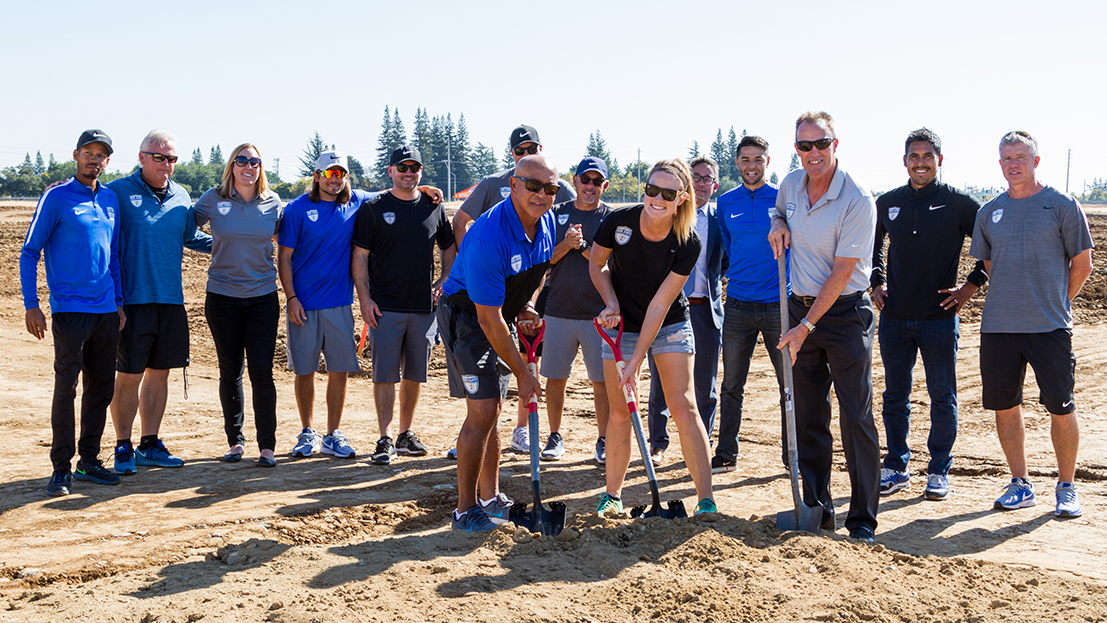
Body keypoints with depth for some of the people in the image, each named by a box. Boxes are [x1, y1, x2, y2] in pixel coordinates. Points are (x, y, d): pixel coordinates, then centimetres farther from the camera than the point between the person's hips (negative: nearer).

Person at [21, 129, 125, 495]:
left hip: (106, 311, 6)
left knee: (101, 388, 9)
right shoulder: (56, 198, -4)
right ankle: (62, 468, 3)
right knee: (67, 387, -4)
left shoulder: (110, 199, 12)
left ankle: (89, 460, 19)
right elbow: (29, 253, -3)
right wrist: (31, 306, -9)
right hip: (70, 309, -5)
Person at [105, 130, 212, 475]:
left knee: (159, 372, 12)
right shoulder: (117, 192, -4)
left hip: (171, 300, 5)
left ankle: (149, 444, 23)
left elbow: (192, 237, 26)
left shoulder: (181, 197, 12)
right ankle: (123, 448, 13)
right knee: (128, 375, 0)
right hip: (132, 300, -5)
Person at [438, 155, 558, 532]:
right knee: (482, 412, -12)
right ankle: (465, 510, 0)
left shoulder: (546, 222, -5)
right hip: (467, 318, -8)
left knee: (493, 410, 14)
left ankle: (492, 498, 26)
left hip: (501, 320, 8)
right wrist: (523, 374, -24)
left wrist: (527, 304, -1)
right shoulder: (490, 238, -31)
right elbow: (489, 319, -29)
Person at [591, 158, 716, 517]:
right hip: (622, 326, 1)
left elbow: (660, 305, -21)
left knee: (683, 407, -9)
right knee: (619, 412, 4)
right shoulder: (618, 223, -18)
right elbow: (597, 264, 2)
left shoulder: (688, 245, -21)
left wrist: (636, 360, -22)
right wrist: (611, 303, -14)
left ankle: (706, 500, -4)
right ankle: (612, 494, 20)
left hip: (670, 326, -1)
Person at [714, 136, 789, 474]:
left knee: (790, 385, 2)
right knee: (731, 387, 7)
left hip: (779, 304, -2)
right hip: (738, 306, 2)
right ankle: (726, 455, 16)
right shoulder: (726, 203, 8)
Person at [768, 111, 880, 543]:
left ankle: (863, 519, 0)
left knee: (856, 417, -7)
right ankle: (817, 507, 19)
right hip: (801, 307, 6)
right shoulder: (791, 184, 4)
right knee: (808, 415, 8)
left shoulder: (857, 199, -16)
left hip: (845, 312, -6)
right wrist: (778, 226, 4)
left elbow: (843, 271, -17)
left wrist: (807, 326, -17)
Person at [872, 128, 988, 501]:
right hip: (894, 317, 3)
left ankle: (939, 471, 16)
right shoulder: (887, 203, 6)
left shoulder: (958, 204, -5)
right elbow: (871, 244, 24)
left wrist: (972, 285, -5)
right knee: (895, 396, 9)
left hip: (939, 317, -3)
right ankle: (896, 467, 20)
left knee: (942, 397, 5)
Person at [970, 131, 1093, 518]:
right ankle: (1020, 485, 19)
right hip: (998, 326, 4)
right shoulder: (989, 213, 10)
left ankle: (1067, 488, 14)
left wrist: (1056, 303, 4)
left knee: (1060, 408, -1)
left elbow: (1082, 264, 4)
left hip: (1050, 327, -3)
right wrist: (1009, 301, 13)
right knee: (1004, 405, 6)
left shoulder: (1062, 206, -1)